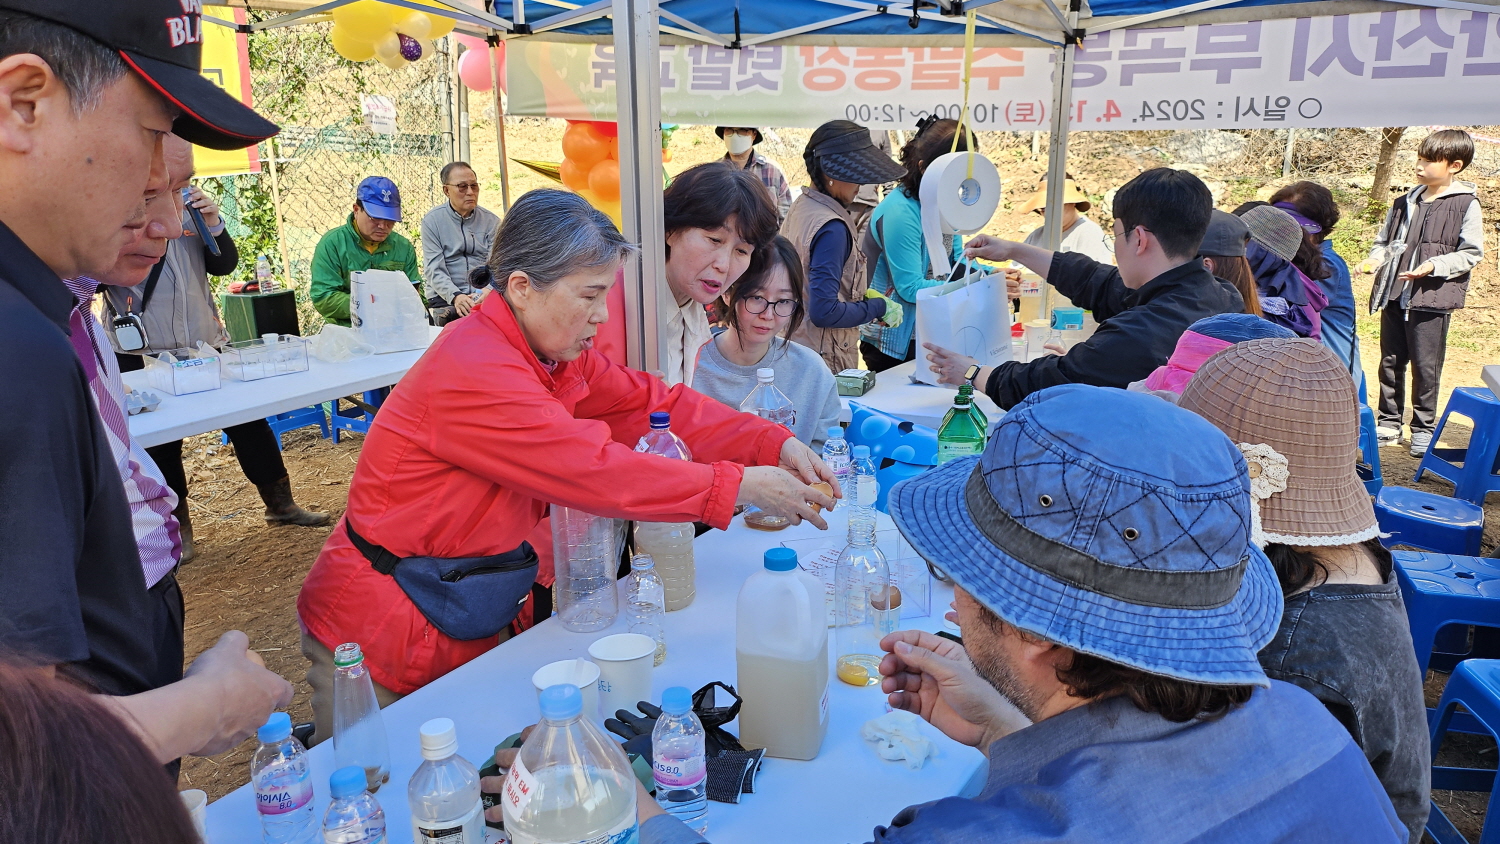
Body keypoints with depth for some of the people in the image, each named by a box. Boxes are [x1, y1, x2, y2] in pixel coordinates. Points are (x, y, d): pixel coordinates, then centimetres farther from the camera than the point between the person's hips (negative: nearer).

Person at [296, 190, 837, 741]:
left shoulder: (552, 349, 0)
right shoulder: (473, 370, -27)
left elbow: (649, 404, 0)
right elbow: (599, 471, -30)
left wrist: (774, 444, -10)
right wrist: (740, 487, -26)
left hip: (470, 624, 8)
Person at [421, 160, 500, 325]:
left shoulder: (491, 221, 8)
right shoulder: (432, 221, 3)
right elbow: (434, 270, -5)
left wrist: (485, 293, -23)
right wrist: (456, 296, -25)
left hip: (483, 295, 2)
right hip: (445, 298, -2)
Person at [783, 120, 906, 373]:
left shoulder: (800, 207, 7)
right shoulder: (831, 228, -21)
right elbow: (824, 312, -24)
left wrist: (860, 293, 10)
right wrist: (879, 307, -12)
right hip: (823, 361, -9)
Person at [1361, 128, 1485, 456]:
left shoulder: (1465, 204, -5)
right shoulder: (1406, 202, 11)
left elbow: (1471, 253, -6)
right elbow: (1385, 240, 19)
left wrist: (1434, 265, -20)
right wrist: (1375, 259, -1)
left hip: (1432, 299, -5)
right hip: (1394, 295, 5)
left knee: (1425, 366, 1)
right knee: (1390, 362, 11)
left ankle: (1423, 428, 15)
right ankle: (1389, 424, 22)